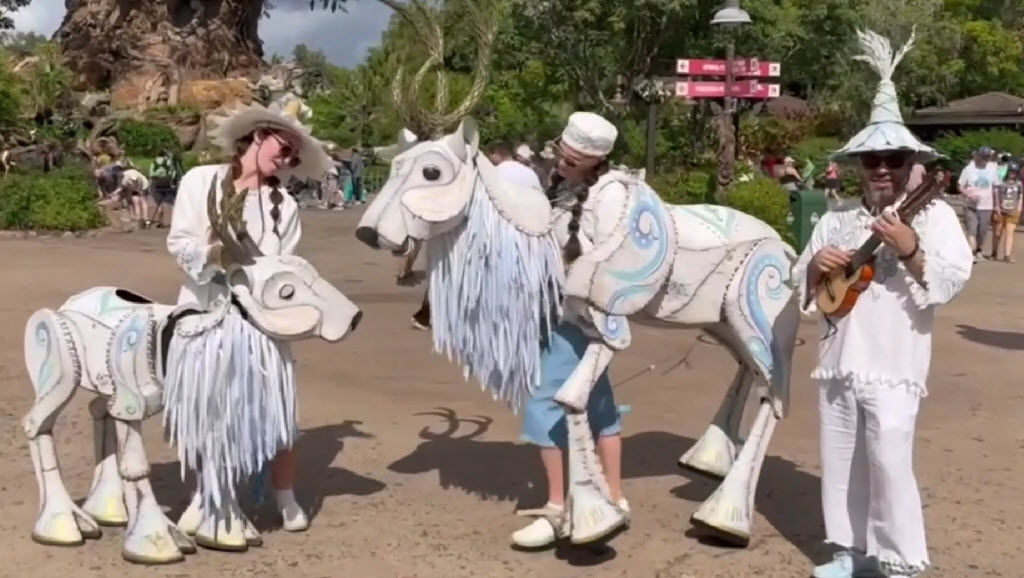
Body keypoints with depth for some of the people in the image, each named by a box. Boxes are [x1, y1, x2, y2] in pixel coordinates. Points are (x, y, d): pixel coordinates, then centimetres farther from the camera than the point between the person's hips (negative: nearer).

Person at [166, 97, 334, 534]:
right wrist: (214, 255, -24)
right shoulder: (200, 181, 0)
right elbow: (179, 242, -6)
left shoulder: (284, 206, 1)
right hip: (202, 311, 0)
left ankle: (286, 498, 15)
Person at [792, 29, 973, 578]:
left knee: (889, 464, -7)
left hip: (891, 366, -5)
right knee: (840, 464, 12)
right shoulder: (835, 221, 11)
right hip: (837, 364, 6)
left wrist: (912, 251, -27)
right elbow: (800, 284, 15)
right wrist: (815, 266, -7)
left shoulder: (932, 214, -3)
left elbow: (953, 280, -13)